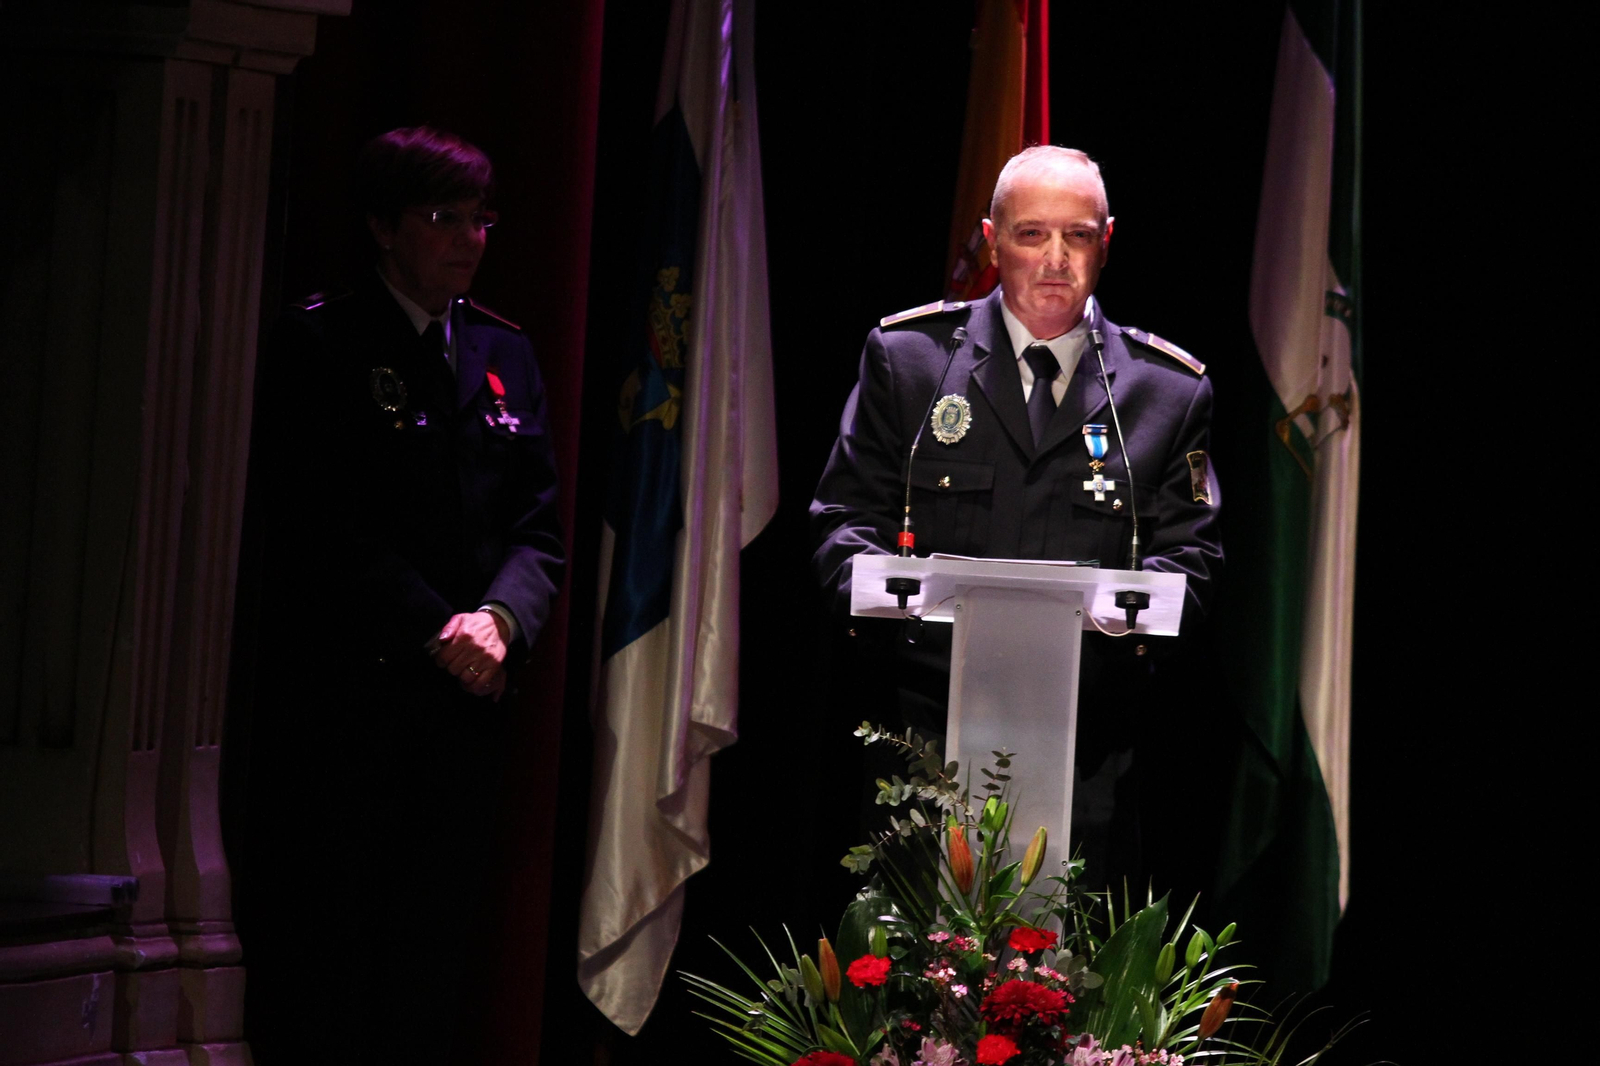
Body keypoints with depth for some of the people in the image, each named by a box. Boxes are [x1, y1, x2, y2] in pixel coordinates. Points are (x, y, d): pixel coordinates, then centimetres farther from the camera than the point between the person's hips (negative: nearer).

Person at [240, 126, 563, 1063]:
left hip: (467, 700, 4)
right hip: (342, 700, -4)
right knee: (319, 950, 0)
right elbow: (321, 525, -9)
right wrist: (436, 628, -15)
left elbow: (539, 526, 10)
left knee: (439, 953, 6)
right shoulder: (320, 344, -1)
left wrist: (501, 617, -10)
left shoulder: (505, 354, 14)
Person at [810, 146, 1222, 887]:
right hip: (925, 733, 0)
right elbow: (846, 513, 9)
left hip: (1086, 750, 1)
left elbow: (1188, 548, 9)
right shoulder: (906, 356, 10)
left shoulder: (1168, 390, 11)